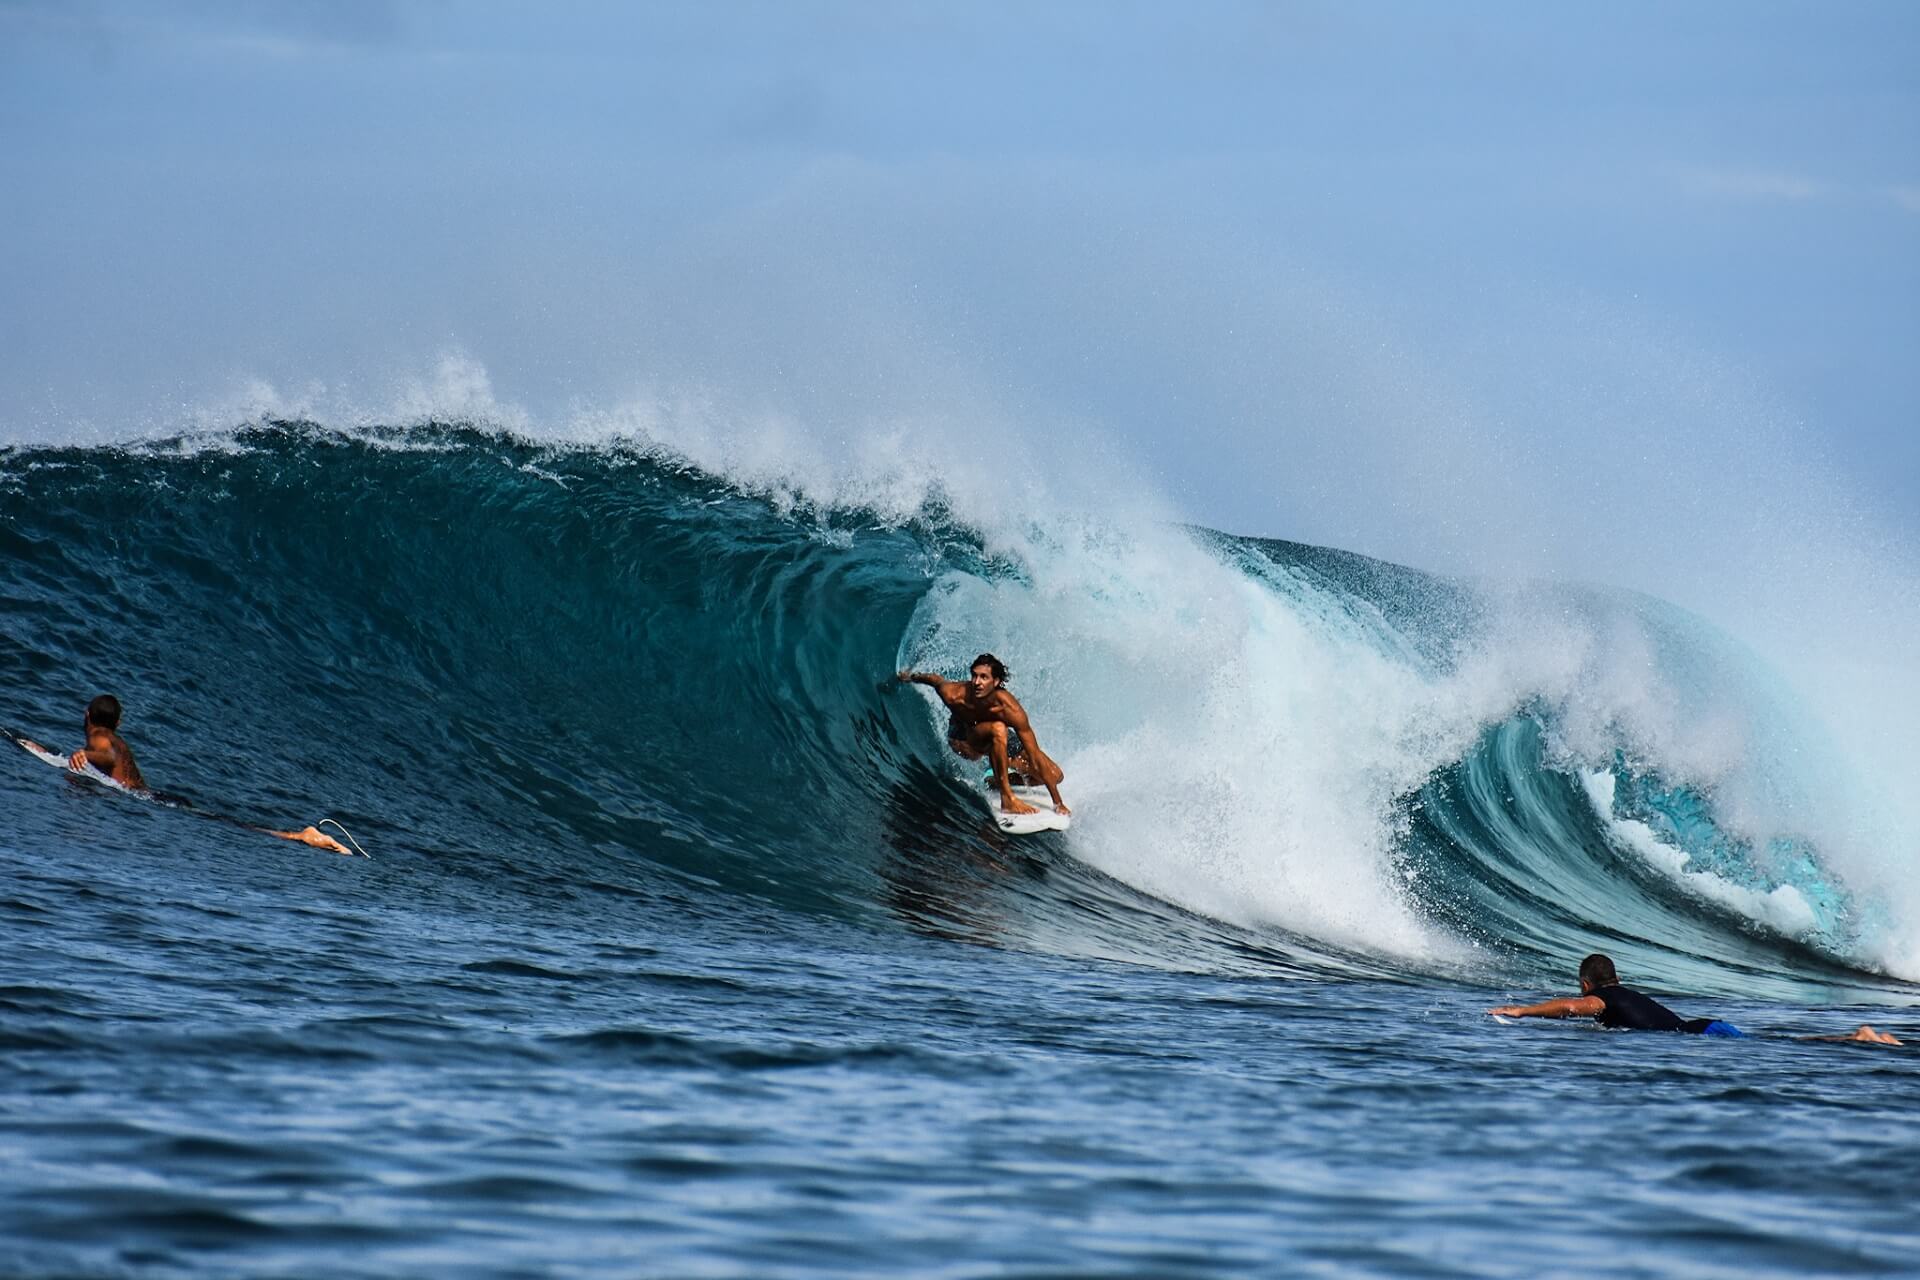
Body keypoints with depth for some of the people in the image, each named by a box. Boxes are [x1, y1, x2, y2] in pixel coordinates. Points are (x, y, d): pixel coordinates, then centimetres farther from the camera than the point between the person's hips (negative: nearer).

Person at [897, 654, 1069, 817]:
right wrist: (910, 677, 15)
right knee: (998, 729, -38)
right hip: (962, 740, -2)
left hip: (994, 740, 2)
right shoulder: (954, 695, -35)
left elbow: (1035, 758, -33)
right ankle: (1007, 798, -32)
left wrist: (1059, 803, -33)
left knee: (1054, 775, -12)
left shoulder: (1009, 709, -36)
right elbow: (934, 679, -9)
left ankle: (996, 782, 8)